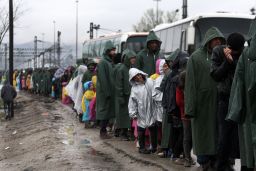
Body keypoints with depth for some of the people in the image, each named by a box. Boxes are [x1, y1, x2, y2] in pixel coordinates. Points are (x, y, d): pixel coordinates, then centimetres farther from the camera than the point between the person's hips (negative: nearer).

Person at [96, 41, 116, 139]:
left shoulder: (111, 62, 14)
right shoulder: (102, 63, -13)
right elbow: (103, 79, -18)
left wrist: (111, 92, 11)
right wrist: (107, 93, -20)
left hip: (110, 92, 8)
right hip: (104, 92, -8)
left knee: (108, 111, 10)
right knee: (104, 111, -4)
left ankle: (103, 131, 17)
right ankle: (103, 132, 2)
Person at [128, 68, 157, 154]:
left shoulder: (150, 82, 0)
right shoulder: (134, 88, 0)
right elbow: (132, 102, 1)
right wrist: (132, 113, -3)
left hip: (151, 110, 1)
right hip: (141, 112, -1)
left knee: (153, 128, 8)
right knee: (141, 129, 6)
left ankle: (154, 146, 21)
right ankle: (142, 147, 17)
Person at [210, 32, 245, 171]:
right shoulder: (218, 52, 0)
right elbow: (215, 75, -3)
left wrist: (233, 61, -21)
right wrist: (227, 62, -15)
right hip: (225, 97, 1)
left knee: (240, 132, -5)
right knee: (224, 133, 0)